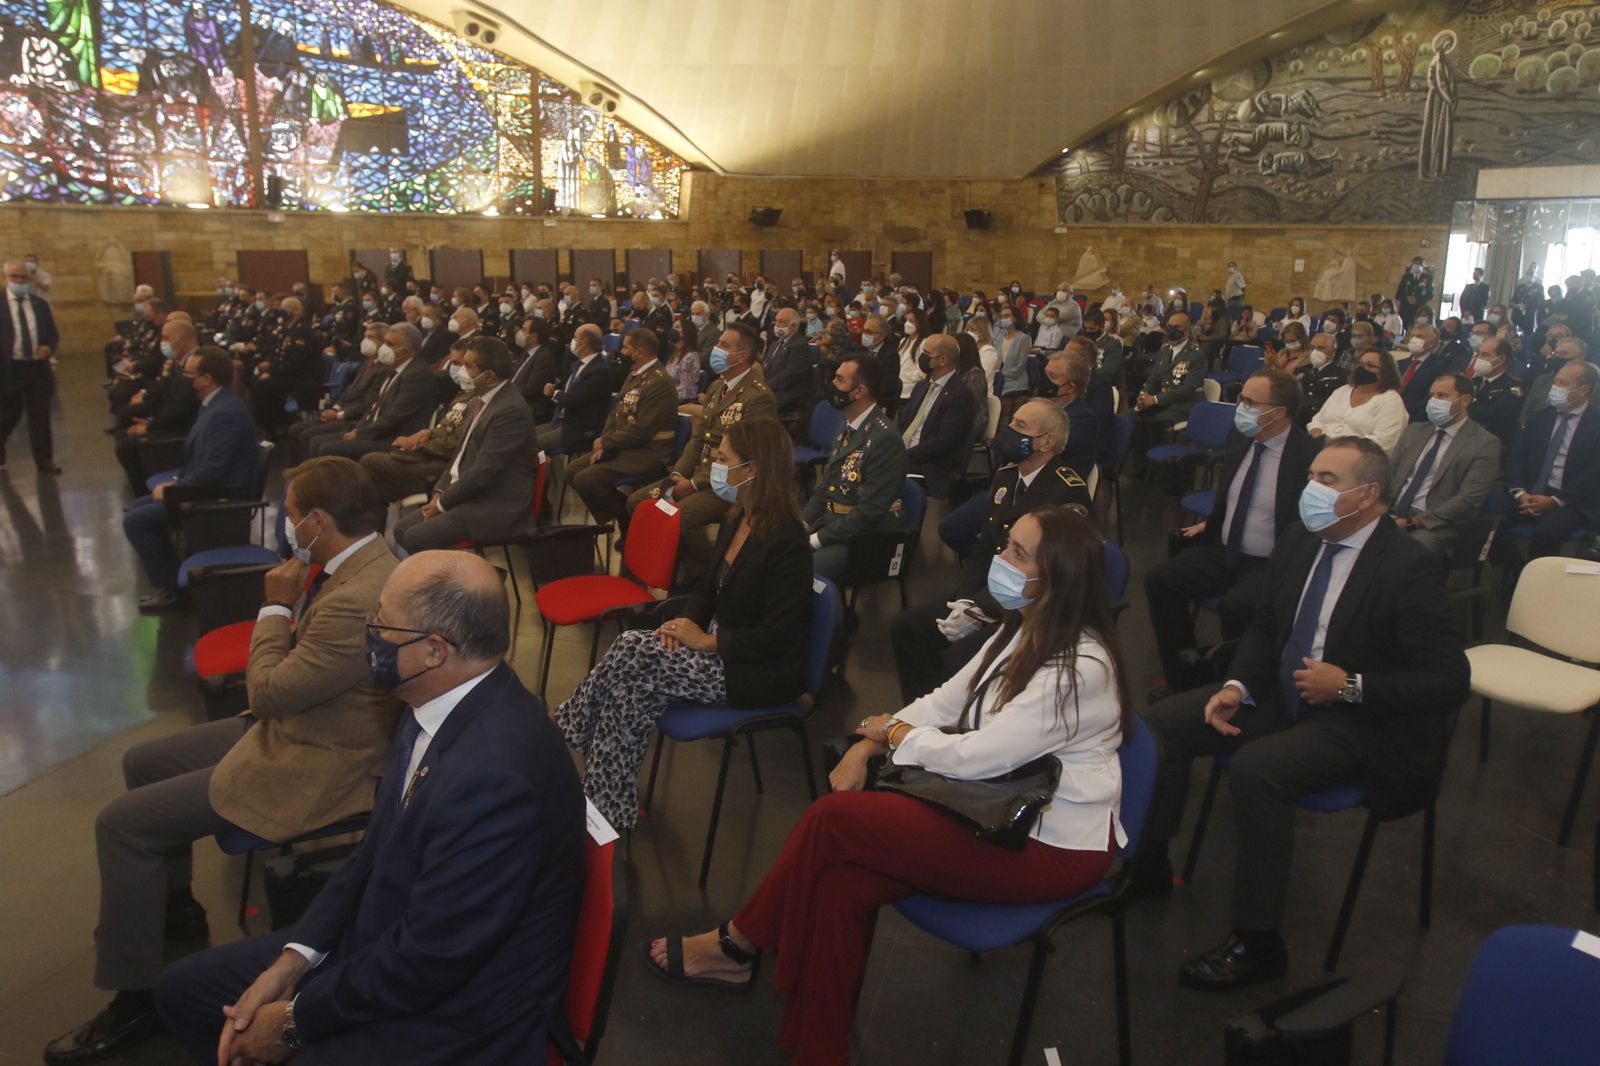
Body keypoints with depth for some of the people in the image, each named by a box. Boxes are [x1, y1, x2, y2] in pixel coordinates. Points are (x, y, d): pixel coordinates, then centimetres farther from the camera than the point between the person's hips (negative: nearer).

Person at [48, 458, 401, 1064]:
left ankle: (132, 998, 8)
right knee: (142, 763, 22)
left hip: (314, 769, -11)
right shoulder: (361, 558, -1)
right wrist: (291, 604, 0)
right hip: (301, 727, 11)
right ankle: (171, 906, 42)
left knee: (123, 824, -8)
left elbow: (268, 692, -23)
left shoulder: (358, 600, -34)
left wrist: (276, 607, -14)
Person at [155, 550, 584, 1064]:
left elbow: (427, 960, -25)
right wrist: (291, 961, 0)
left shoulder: (494, 775, -35)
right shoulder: (440, 705, -6)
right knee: (183, 989, 14)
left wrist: (294, 1021, -11)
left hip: (456, 1010, -8)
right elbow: (377, 848, 7)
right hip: (385, 942, 8)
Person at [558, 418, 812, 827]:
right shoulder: (737, 518, 4)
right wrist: (688, 620, -4)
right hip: (719, 644, 8)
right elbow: (709, 584, 16)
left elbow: (778, 636, -23)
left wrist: (707, 641, -18)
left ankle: (565, 730, 3)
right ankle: (609, 813, -6)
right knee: (635, 690, -14)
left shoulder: (786, 541, -23)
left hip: (760, 672, -8)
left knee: (630, 655, -16)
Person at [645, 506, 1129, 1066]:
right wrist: (868, 745, -6)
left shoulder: (1081, 668, -24)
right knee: (843, 879, -15)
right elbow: (945, 702, 9)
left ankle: (736, 946, 7)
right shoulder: (1022, 631, 5)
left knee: (834, 819, -15)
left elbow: (975, 757, -26)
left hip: (1054, 848, -8)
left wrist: (896, 733, -8)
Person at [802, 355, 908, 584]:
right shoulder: (848, 428, 12)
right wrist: (804, 525, 1)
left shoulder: (885, 439, -18)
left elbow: (870, 511, -22)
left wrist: (817, 539, -19)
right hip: (829, 523, 8)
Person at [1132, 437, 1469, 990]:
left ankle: (1257, 943, -15)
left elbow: (1450, 681, -18)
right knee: (1162, 723, -5)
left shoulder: (1409, 567, -18)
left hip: (1359, 722, -7)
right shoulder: (1298, 544, 3)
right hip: (1281, 694, 8)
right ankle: (1147, 866, 13)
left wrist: (1350, 688, -24)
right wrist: (1237, 686, -4)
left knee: (1255, 768, -32)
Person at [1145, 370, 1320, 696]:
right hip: (1223, 551, 7)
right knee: (1159, 580, -10)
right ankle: (1183, 678, 2)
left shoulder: (1309, 457, -16)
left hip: (1269, 565, -7)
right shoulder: (1239, 438, 4)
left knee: (1236, 606, -33)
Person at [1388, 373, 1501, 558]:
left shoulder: (1484, 444, 0)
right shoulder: (1414, 430, 19)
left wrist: (1414, 521, -16)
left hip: (1434, 526, -4)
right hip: (1390, 515, 5)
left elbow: (1468, 500, -9)